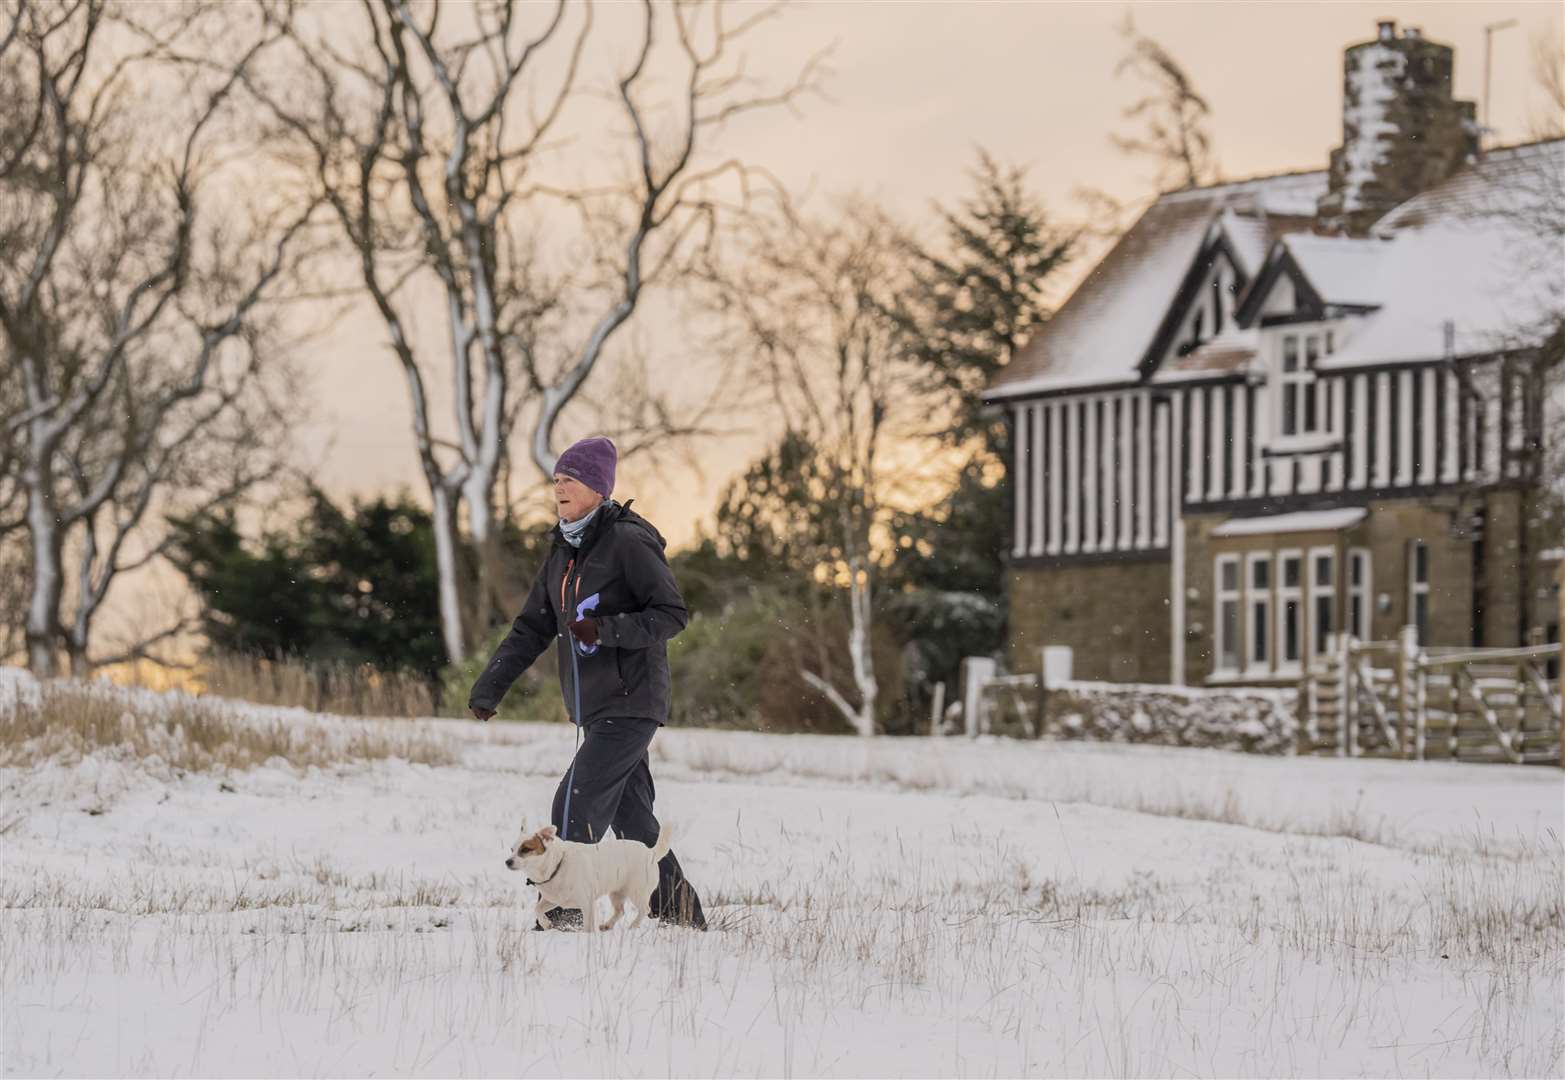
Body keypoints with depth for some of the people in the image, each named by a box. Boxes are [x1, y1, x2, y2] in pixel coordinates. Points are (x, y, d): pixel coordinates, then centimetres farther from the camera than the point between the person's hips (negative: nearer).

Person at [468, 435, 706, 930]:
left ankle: (565, 913, -15)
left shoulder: (628, 542, -12)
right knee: (631, 816, 10)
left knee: (576, 805, -16)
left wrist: (607, 630, -25)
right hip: (594, 709, 8)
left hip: (631, 702, -8)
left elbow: (672, 614, -13)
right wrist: (490, 685, 4)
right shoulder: (564, 551, 13)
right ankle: (680, 916, 18)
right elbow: (532, 628, 15)